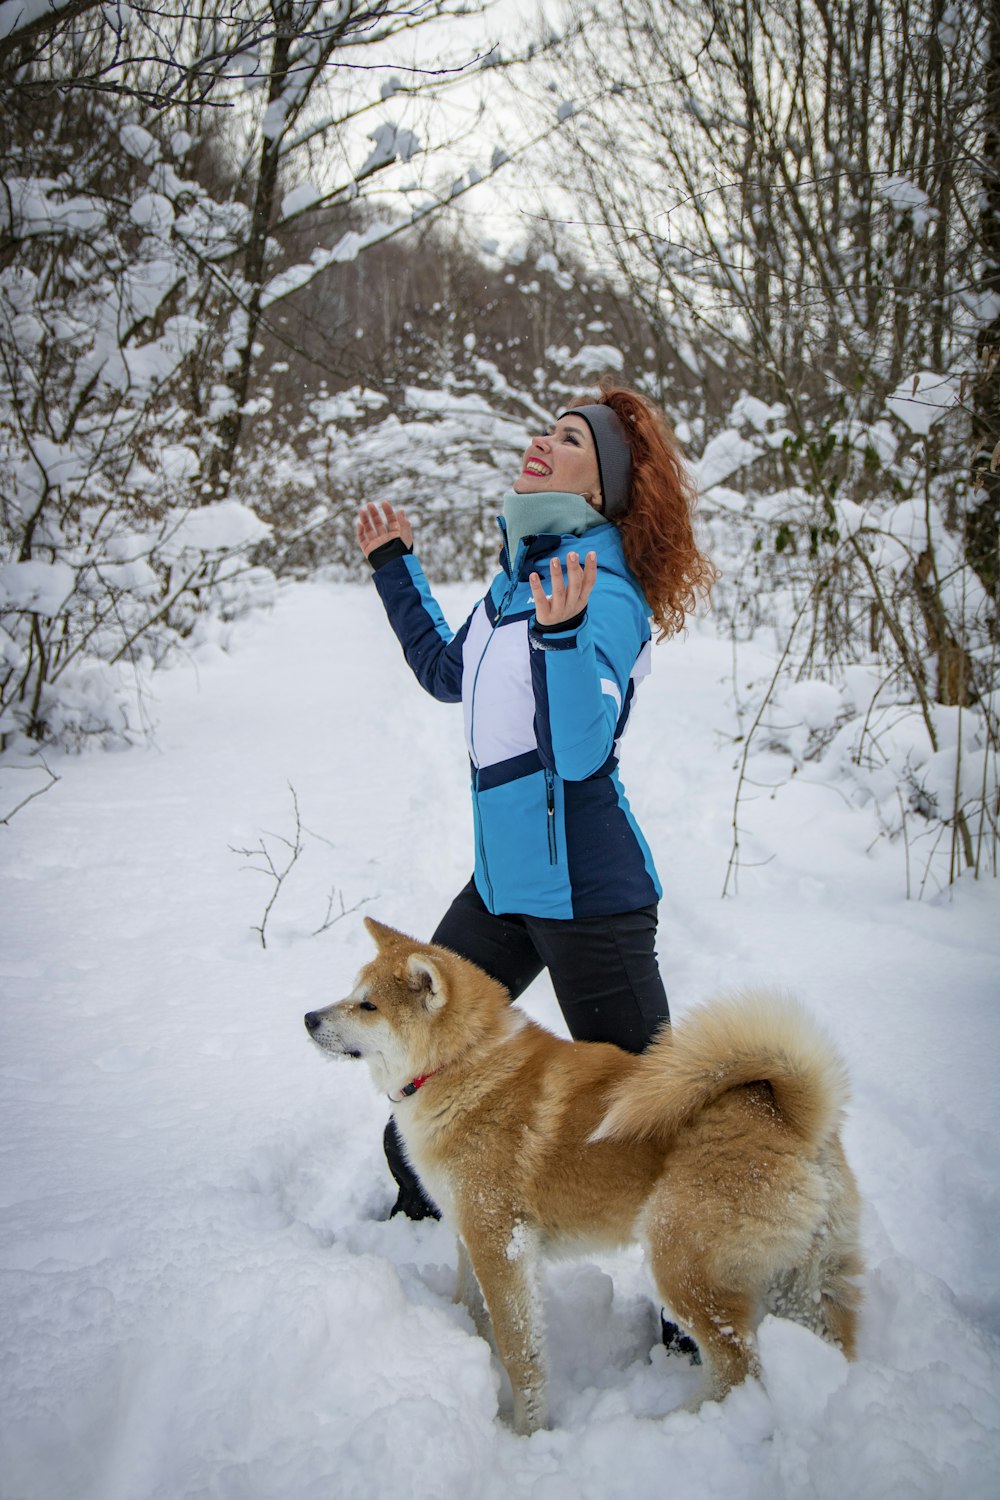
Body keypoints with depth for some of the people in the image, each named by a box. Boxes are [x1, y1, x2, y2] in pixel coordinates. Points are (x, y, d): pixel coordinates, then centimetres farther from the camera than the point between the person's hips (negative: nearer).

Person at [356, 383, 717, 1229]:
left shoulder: (605, 591, -17)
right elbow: (450, 676, 24)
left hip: (586, 887, -9)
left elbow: (580, 751, -27)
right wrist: (395, 569, 27)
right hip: (505, 874, 9)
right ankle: (420, 1212, 43)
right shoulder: (520, 570, 8)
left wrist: (564, 634, -41)